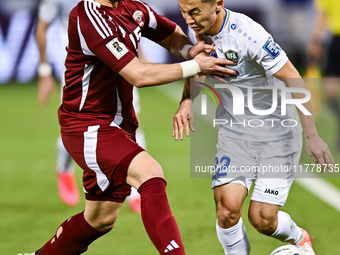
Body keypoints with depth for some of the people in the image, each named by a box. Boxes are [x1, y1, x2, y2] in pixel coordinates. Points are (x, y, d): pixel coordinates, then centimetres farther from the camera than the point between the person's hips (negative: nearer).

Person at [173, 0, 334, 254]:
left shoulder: (248, 34, -29)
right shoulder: (197, 31, -7)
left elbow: (294, 81, -23)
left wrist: (312, 136, -22)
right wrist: (187, 101, -6)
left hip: (278, 135, -5)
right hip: (234, 131, 5)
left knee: (262, 219, -6)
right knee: (227, 207, -15)